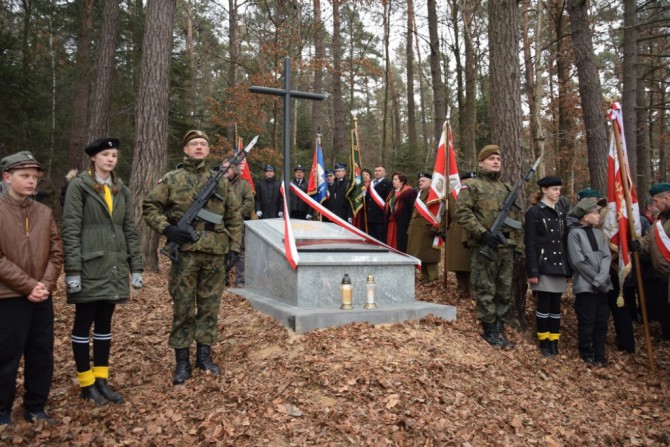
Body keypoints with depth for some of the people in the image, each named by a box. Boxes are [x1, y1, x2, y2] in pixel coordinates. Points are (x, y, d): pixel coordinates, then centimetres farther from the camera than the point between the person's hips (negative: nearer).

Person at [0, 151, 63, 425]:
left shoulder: (45, 212, 8)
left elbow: (56, 253, 6)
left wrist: (46, 284, -8)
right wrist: (29, 286, -16)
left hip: (42, 298, 5)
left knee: (42, 356, 11)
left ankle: (35, 408, 26)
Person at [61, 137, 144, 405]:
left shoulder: (122, 190, 12)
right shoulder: (79, 186, -4)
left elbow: (130, 231, 12)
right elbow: (70, 230, -9)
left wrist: (136, 267, 7)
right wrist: (72, 270, -15)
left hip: (114, 266, 5)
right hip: (88, 266, -5)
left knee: (105, 324, 11)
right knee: (84, 323, 5)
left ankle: (101, 380, 21)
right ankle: (86, 383, 16)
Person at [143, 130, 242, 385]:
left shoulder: (221, 180, 10)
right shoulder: (172, 179, 4)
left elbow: (234, 216, 12)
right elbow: (150, 207, 5)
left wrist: (234, 247, 5)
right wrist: (166, 228, -12)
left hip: (216, 254, 2)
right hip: (185, 252, -2)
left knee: (209, 307, 10)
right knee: (183, 308, 4)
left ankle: (204, 355, 24)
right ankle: (182, 361, 15)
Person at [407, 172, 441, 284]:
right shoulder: (419, 194, 20)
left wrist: (435, 228, -26)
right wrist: (411, 228, 18)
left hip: (428, 228, -9)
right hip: (417, 229, 9)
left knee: (428, 254, -4)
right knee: (420, 254, 12)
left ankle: (431, 278, 5)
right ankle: (425, 277, 22)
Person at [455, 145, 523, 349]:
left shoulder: (507, 188, 17)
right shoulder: (472, 186, -2)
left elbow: (516, 218, 18)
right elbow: (462, 213, -12)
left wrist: (518, 245, 11)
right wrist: (482, 233, -19)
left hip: (507, 247, 6)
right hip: (483, 247, -6)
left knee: (505, 291, 10)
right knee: (486, 291, 0)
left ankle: (500, 328, 21)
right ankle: (490, 330, 11)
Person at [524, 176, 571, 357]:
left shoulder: (560, 213, 15)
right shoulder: (534, 212, -4)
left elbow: (564, 242, 17)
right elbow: (530, 244, -9)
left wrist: (567, 269, 13)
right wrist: (533, 271, -14)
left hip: (559, 265, 6)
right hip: (544, 265, -6)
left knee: (556, 305, 8)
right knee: (544, 304, -1)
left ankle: (554, 341, 16)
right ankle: (544, 342, 11)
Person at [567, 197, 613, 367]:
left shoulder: (599, 233, 10)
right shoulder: (574, 233, -8)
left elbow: (606, 256, 3)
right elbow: (578, 261, -12)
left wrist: (602, 278, -11)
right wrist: (596, 279, -11)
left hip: (602, 284, 6)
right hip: (585, 285, -5)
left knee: (602, 320, 8)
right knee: (587, 321, 0)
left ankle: (599, 354, 20)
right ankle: (586, 353, 18)